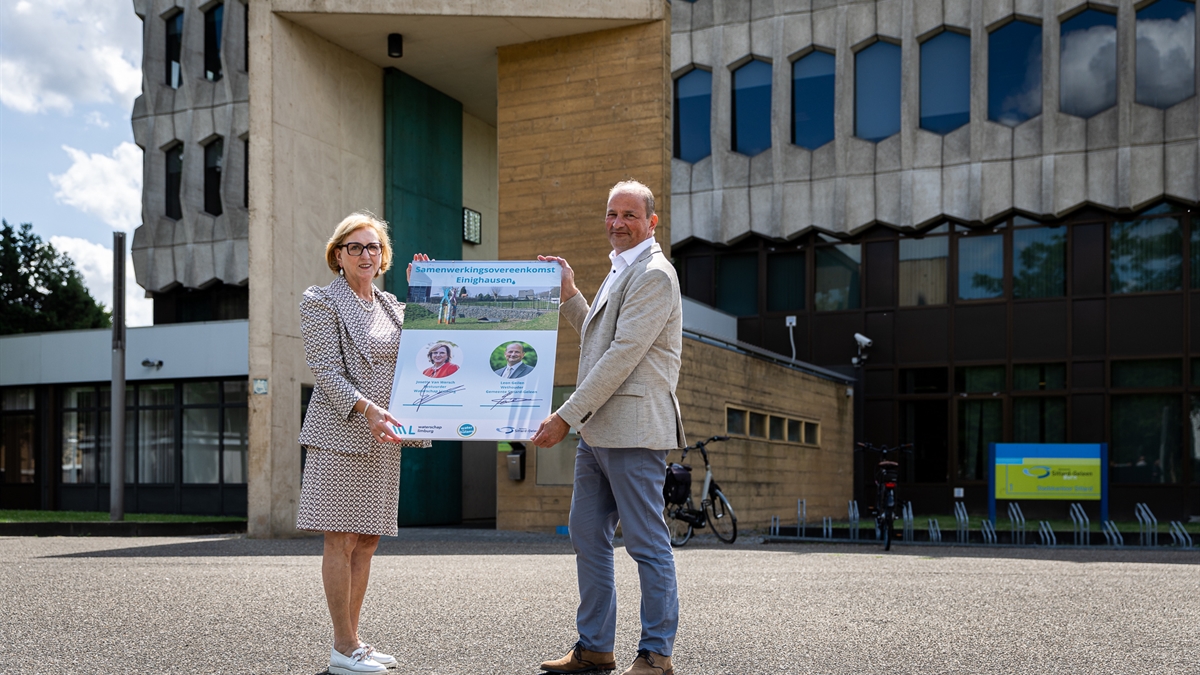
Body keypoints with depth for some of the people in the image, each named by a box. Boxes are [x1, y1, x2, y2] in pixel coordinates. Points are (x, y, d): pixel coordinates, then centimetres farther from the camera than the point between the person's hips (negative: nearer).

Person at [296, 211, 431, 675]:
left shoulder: (391, 305, 18)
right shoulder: (321, 301, -1)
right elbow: (325, 370, -10)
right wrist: (365, 407, -23)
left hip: (384, 439, 6)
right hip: (341, 433, -6)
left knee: (367, 541, 8)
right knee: (341, 540, -4)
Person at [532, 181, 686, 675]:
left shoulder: (653, 274, -11)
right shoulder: (619, 272, 20)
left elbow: (623, 355, -18)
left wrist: (566, 416, -18)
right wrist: (569, 295, 17)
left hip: (633, 430, -10)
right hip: (597, 431, 10)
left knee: (647, 544, -1)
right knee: (587, 538, 13)